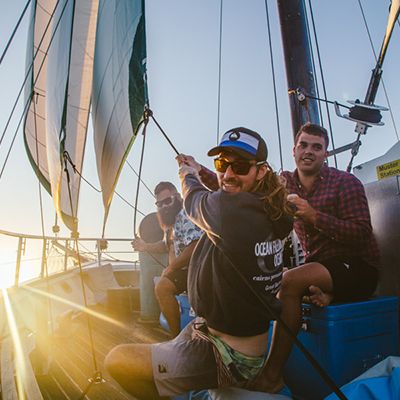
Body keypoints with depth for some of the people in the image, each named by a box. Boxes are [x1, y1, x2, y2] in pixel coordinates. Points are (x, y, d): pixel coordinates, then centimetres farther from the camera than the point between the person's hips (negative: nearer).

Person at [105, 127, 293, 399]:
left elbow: (194, 200, -3)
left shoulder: (228, 208, -27)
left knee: (117, 360, 1)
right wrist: (199, 171, 30)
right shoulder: (271, 213, -4)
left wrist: (188, 176, 19)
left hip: (226, 358, -9)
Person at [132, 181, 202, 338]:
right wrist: (145, 246, 14)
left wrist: (171, 268, -20)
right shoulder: (172, 219, 13)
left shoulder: (185, 215, -19)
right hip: (183, 268, 11)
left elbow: (194, 248, -30)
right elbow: (167, 244, 27)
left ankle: (177, 336, -9)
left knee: (162, 287, -22)